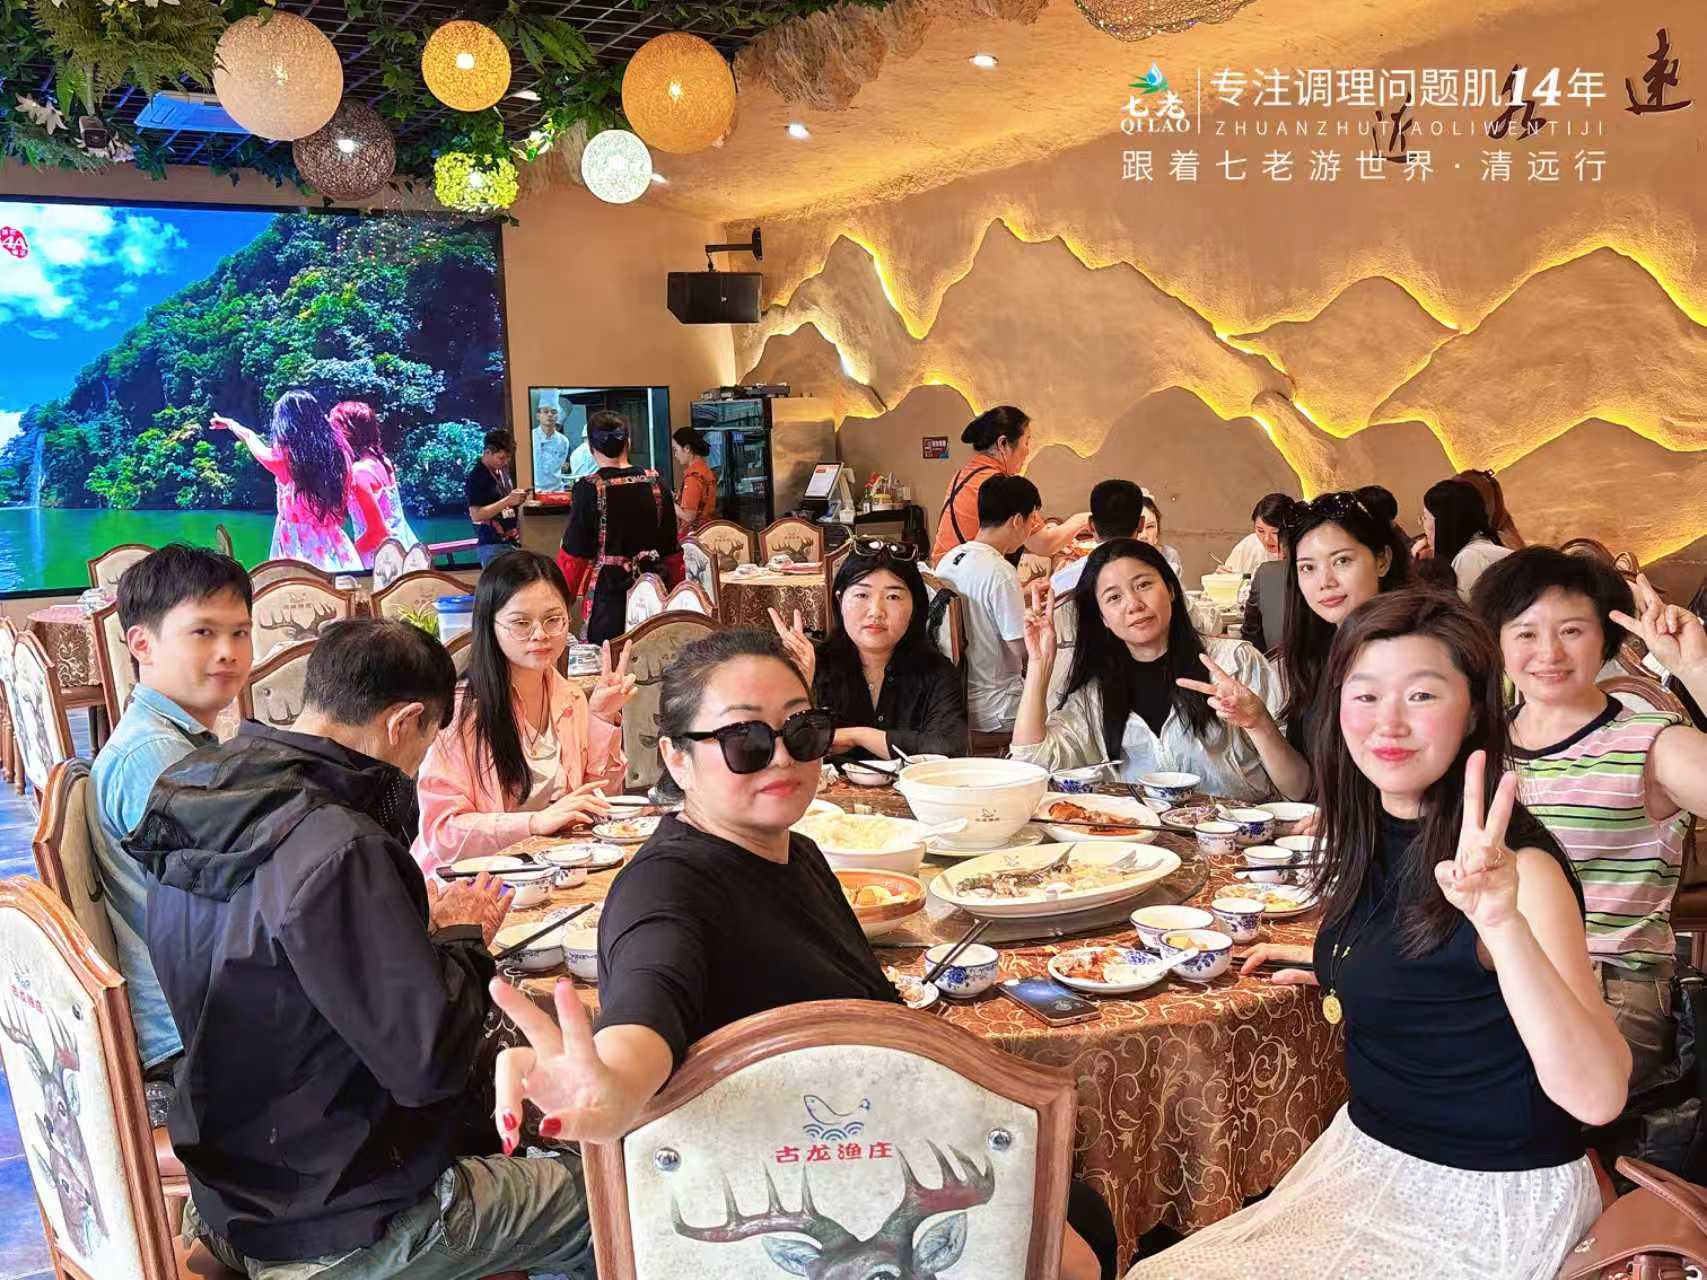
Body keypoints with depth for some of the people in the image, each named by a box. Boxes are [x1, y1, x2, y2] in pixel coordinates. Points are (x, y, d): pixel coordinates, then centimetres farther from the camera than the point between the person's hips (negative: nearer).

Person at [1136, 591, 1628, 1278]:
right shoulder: (1373, 837, 1)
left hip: (1488, 1198, -7)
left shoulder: (1517, 867, -22)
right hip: (1366, 1156, 7)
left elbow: (1596, 1097, -35)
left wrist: (1503, 921, -46)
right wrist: (1333, 967, 12)